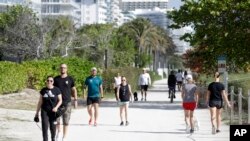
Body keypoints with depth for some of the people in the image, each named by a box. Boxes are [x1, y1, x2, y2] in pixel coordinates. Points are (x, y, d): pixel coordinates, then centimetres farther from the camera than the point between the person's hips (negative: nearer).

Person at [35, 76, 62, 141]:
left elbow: (60, 100, 3)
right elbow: (40, 102, 9)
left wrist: (56, 107, -15)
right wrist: (37, 112, 10)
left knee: (53, 127, 6)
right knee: (44, 126, -6)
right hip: (44, 111, 1)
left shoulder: (56, 90, -2)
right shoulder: (43, 90, 4)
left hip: (53, 111, -1)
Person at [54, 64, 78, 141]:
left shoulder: (70, 79, 4)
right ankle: (59, 132, 22)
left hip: (67, 102, 0)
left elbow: (74, 90, 9)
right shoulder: (56, 79, 5)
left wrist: (75, 100, 2)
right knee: (56, 119, -6)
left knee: (66, 121, 2)